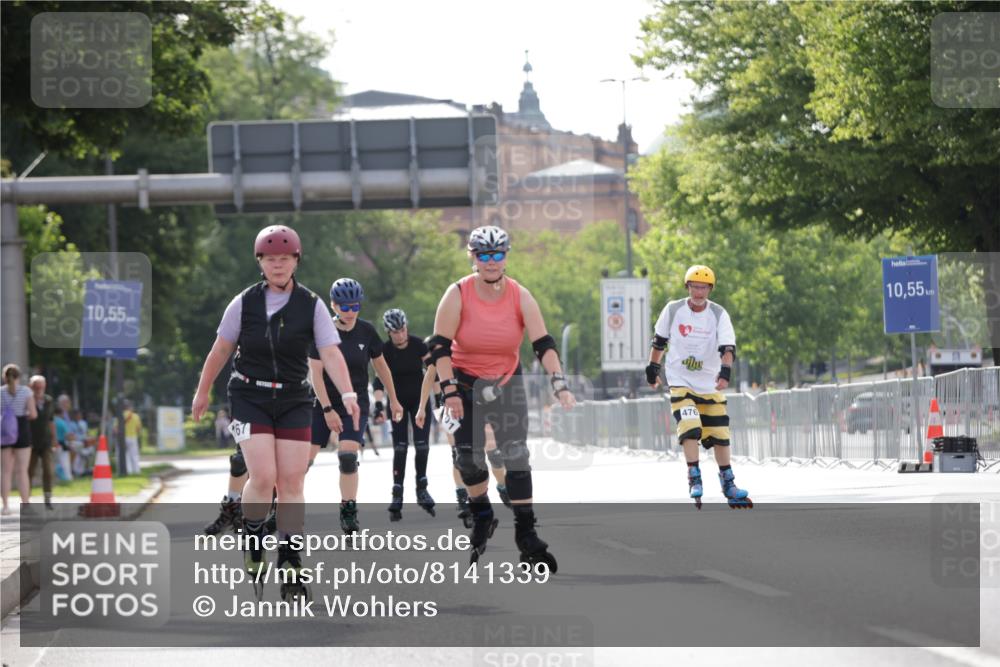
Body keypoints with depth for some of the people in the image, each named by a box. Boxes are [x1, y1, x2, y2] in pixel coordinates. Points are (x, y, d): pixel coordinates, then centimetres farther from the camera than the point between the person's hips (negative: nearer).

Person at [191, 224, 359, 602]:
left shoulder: (311, 306, -4)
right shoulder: (245, 303, -3)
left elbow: (330, 353, -14)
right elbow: (221, 350, 8)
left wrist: (347, 393, -29)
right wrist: (203, 392, 16)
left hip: (294, 401, 1)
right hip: (249, 398, -1)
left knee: (291, 483, -2)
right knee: (263, 477, -15)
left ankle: (290, 564, 7)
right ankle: (251, 544, 10)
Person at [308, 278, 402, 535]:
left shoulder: (366, 331, -2)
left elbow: (380, 365, 11)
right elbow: (316, 373, -12)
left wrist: (393, 400, 16)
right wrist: (327, 410, -18)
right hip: (324, 402, -1)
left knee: (348, 457, -15)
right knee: (305, 458, -3)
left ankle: (349, 513, -7)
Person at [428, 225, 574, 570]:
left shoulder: (521, 297, -11)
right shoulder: (458, 295, -15)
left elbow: (543, 344, -14)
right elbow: (440, 346, -14)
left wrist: (559, 383, -26)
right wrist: (449, 390, -21)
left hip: (507, 383, 1)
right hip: (465, 383, -1)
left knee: (516, 455, -9)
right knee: (468, 455, -4)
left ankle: (526, 535, -8)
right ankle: (481, 518, 22)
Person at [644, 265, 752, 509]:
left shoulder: (718, 314, -6)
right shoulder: (673, 310, -4)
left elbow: (727, 347, -17)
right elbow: (659, 341, 10)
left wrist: (725, 370, -34)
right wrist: (652, 368, 13)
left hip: (709, 385, 2)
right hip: (680, 381, -2)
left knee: (719, 434, 5)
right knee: (690, 427, -21)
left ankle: (728, 484, 19)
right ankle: (694, 480, -15)